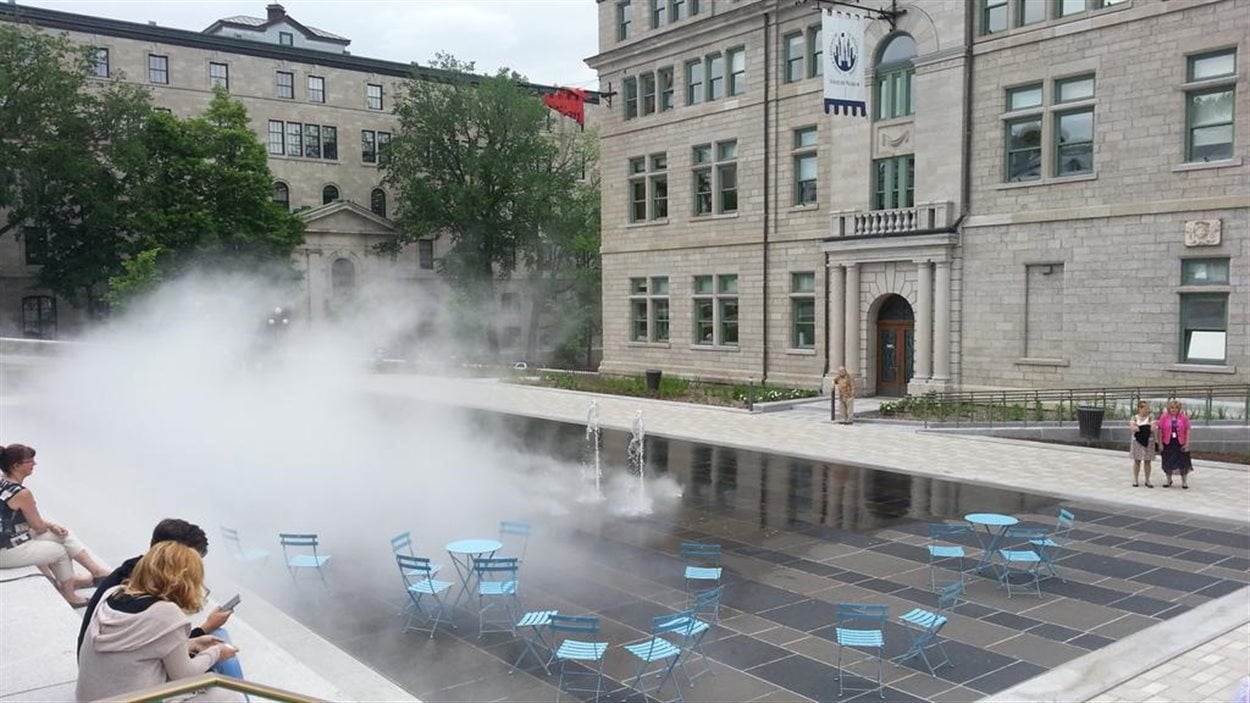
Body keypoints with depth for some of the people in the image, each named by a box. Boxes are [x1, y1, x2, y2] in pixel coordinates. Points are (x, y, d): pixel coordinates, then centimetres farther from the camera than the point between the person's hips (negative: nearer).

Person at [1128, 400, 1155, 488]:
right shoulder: (1134, 418, 5)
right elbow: (1132, 427, -10)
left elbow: (1152, 429, -9)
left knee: (1147, 462, 3)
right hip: (1137, 441, 0)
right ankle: (1135, 480, 12)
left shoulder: (1150, 418, 4)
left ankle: (1147, 480, 11)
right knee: (1137, 461, 4)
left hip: (1148, 442, 0)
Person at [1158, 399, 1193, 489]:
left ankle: (1184, 481, 15)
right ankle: (1169, 480, 25)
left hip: (1180, 443, 0)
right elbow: (1160, 431, -1)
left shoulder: (1184, 417, 0)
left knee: (1183, 463, 3)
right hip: (1168, 443, 0)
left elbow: (1187, 431, -1)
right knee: (1168, 463, 9)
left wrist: (1186, 444, -6)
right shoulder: (1163, 417, -2)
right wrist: (1160, 443, -4)